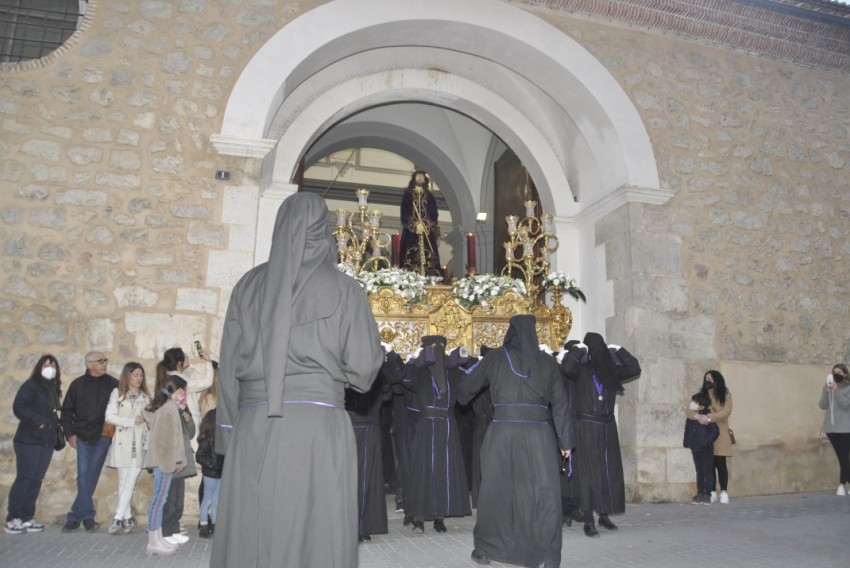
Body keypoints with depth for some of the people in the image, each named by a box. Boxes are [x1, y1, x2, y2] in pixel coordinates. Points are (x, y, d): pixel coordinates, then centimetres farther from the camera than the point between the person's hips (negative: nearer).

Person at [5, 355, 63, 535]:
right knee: (24, 479, -6)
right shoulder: (31, 385, -5)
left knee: (36, 480, 7)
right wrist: (37, 421, -18)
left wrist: (57, 425, 4)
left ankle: (27, 518, 12)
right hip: (29, 440, -6)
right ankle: (12, 519, 0)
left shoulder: (54, 389, 16)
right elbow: (18, 407, -16)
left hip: (47, 441, 6)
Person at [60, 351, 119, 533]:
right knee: (83, 476, -4)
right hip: (82, 436, 1)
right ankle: (87, 516, 4)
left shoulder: (113, 384, 1)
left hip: (103, 437, -1)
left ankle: (75, 517, 13)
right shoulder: (78, 384, 5)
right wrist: (70, 433, 1)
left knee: (91, 476, 2)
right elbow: (67, 411, 9)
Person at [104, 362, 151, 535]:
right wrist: (132, 420, -13)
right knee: (123, 482, 5)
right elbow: (109, 416, -7)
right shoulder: (117, 393, 3)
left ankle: (118, 519, -3)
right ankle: (128, 519, 12)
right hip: (122, 443, -1)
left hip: (139, 444, 1)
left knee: (130, 483, -5)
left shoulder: (145, 396, 10)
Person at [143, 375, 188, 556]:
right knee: (159, 500, -5)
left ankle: (157, 539, 16)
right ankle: (154, 542, -1)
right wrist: (174, 462, -15)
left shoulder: (163, 406, 14)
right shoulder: (170, 408, -15)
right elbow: (169, 439, -17)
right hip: (165, 460, -10)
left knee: (159, 499, 11)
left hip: (161, 459, 10)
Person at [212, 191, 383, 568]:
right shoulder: (343, 288, 2)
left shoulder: (250, 284, 10)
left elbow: (229, 365, 9)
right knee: (317, 538, 4)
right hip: (318, 424, -3)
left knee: (249, 537, 9)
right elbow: (363, 368, -1)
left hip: (254, 425, 3)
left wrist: (229, 432, 14)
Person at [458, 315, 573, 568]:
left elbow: (466, 387, 12)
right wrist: (565, 440, 11)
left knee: (495, 489, 11)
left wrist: (462, 399, 35)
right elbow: (560, 403, 6)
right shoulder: (547, 362, 6)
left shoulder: (495, 358, 4)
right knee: (543, 492, 7)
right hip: (538, 434, 0)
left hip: (502, 432, 0)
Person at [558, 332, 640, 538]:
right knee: (588, 472, -3)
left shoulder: (611, 370, 7)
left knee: (610, 471, 8)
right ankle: (588, 521, 0)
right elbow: (566, 366, -26)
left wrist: (618, 350, 5)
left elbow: (635, 369, 9)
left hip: (607, 427, 5)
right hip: (587, 428, -4)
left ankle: (604, 515, 21)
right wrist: (578, 349, -13)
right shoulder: (581, 370, -5)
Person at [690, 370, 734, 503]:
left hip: (720, 434, -2)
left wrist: (709, 418, -22)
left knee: (720, 463, -3)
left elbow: (726, 412, -12)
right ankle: (712, 493, 9)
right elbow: (690, 410, -1)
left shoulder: (726, 395, 2)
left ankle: (723, 493, 5)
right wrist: (697, 416, -23)